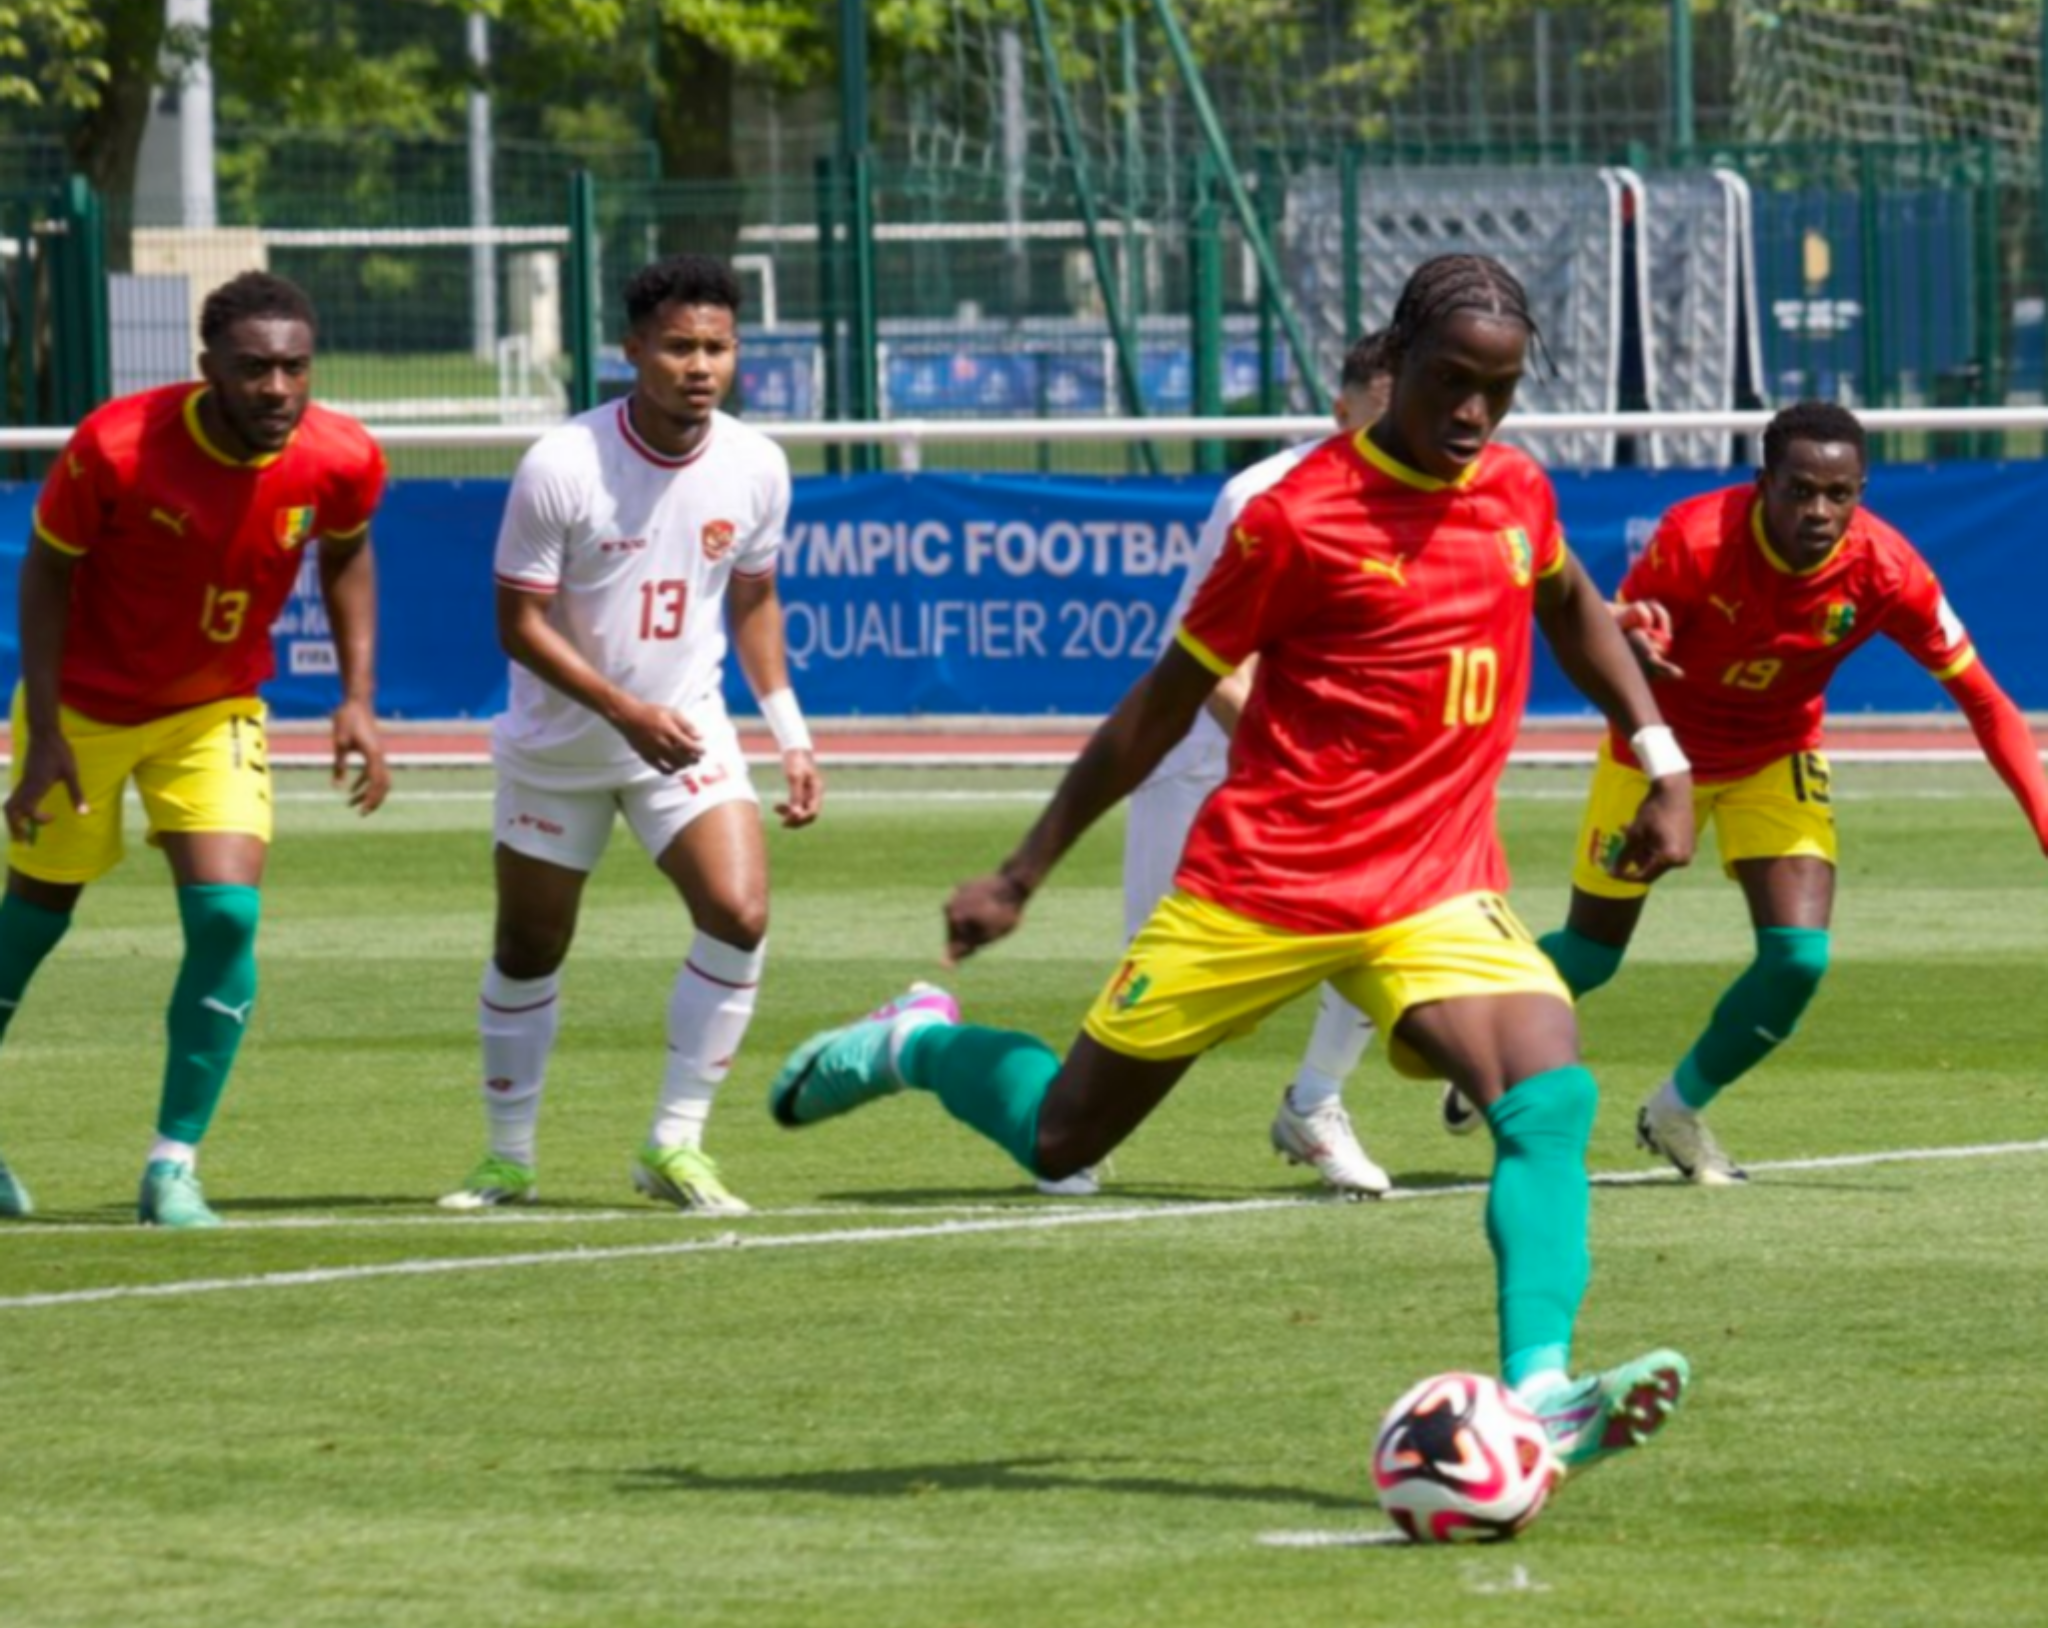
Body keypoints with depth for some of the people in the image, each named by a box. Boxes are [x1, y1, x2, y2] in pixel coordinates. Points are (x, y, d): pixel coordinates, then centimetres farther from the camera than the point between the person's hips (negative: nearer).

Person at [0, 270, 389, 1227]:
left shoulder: (341, 460, -18)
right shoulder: (117, 446, -27)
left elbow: (345, 555, 5)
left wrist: (358, 699, -3)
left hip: (215, 713, 2)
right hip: (85, 706, -2)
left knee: (227, 919, -15)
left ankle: (174, 1165, -5)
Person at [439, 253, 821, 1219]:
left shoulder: (754, 469, -7)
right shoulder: (561, 468, -21)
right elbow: (519, 624, -17)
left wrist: (791, 734, 5)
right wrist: (627, 711, -27)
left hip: (686, 732, 2)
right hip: (559, 742, -2)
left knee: (739, 913, -19)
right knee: (527, 953, 8)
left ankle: (673, 1147, -7)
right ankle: (508, 1160, 27)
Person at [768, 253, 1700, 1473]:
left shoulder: (1518, 494, 5)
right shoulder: (1301, 515, -11)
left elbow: (1573, 605, 31)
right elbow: (1167, 700, -3)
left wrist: (1663, 759, 21)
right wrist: (1023, 875, 1)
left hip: (1440, 892, 3)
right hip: (1260, 880, -3)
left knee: (1552, 1099, -25)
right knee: (1061, 1137, 5)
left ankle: (1541, 1393, -36)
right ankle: (917, 1046, 37)